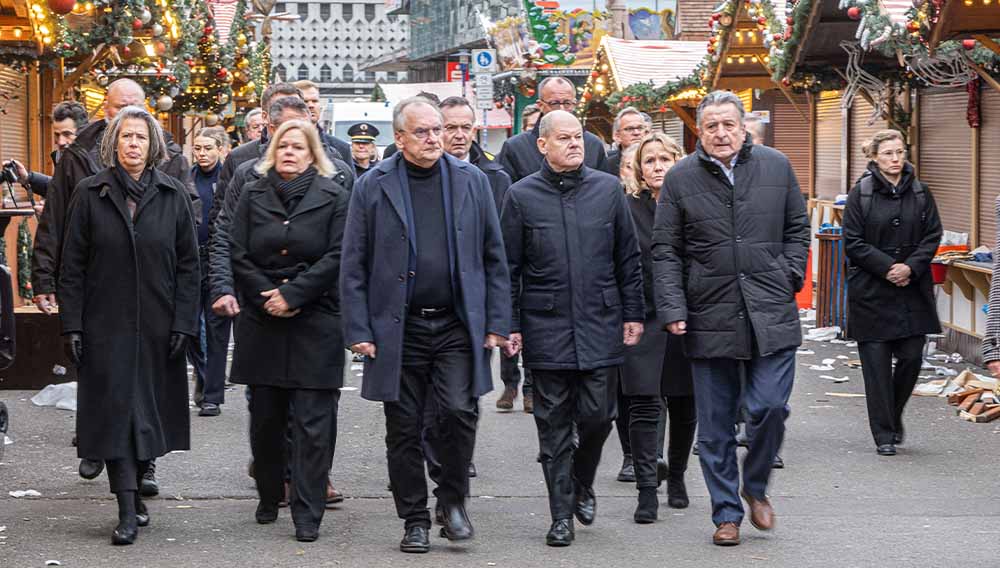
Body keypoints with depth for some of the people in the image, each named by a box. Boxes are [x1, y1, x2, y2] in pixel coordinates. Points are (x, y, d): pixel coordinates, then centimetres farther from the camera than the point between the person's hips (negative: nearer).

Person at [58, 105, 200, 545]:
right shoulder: (90, 194, 1)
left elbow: (188, 264, 4)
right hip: (106, 324, -1)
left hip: (157, 326, 2)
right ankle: (128, 511, -6)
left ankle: (136, 490, 24)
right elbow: (72, 265, 1)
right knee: (115, 410, -5)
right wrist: (72, 325, -6)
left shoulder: (173, 195, 4)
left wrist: (183, 323, -4)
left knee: (149, 409, 6)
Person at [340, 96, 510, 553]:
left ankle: (452, 500, 11)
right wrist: (359, 331, -4)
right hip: (398, 328, 0)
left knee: (458, 413, -12)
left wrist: (496, 323, 3)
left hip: (457, 326, 0)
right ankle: (415, 520, 17)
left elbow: (494, 258, 9)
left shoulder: (471, 182, 6)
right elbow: (353, 266, 2)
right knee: (404, 429, 4)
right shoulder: (372, 187, 1)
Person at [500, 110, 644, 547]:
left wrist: (633, 313, 6)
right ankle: (562, 515, 10)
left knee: (597, 414, 0)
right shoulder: (521, 196, 1)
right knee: (554, 422, 3)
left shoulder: (608, 189, 6)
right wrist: (509, 325, -1)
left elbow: (628, 257, 10)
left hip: (600, 325, 1)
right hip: (546, 327, -1)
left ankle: (582, 483, 29)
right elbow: (508, 266, 3)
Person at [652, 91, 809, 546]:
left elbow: (797, 230, 15)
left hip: (771, 317, 0)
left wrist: (787, 278, 2)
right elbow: (666, 251, 2)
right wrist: (672, 310, -6)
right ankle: (726, 513, 17)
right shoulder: (681, 179, 1)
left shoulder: (776, 167, 5)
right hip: (710, 318, 0)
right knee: (715, 424, 5)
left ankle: (756, 487, 20)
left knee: (770, 407, -7)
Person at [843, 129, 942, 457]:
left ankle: (893, 415, 28)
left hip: (913, 291, 3)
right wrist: (888, 267, -14)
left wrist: (910, 267, -11)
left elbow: (933, 236, 5)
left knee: (911, 357, 1)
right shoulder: (861, 194, -3)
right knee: (876, 364, -1)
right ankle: (884, 435, 8)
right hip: (871, 292, -3)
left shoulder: (920, 193, 6)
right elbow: (853, 242, -6)